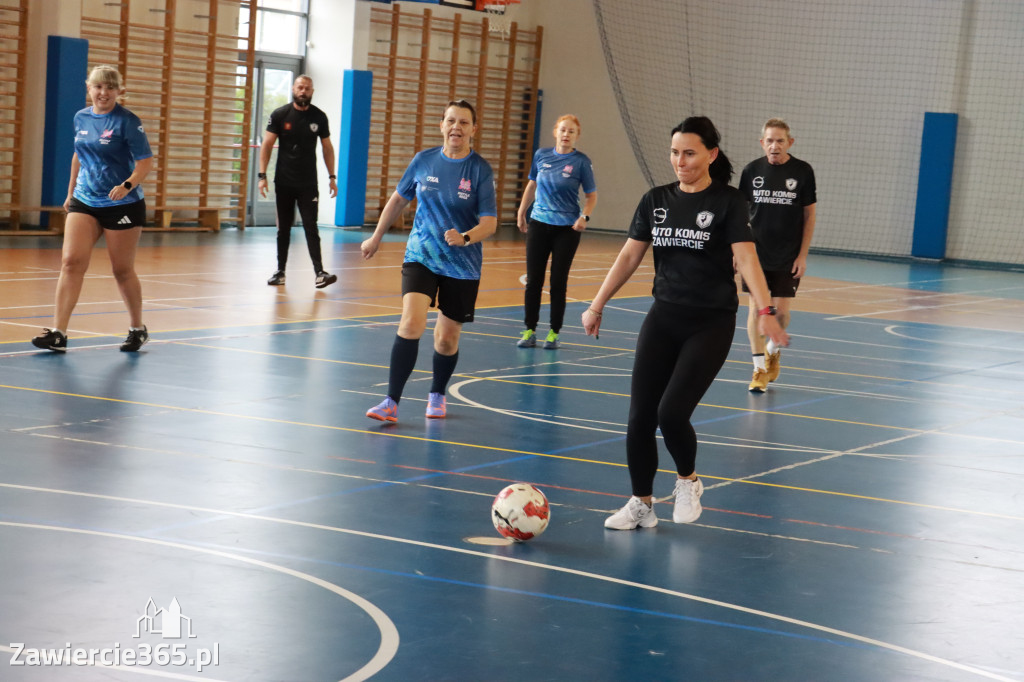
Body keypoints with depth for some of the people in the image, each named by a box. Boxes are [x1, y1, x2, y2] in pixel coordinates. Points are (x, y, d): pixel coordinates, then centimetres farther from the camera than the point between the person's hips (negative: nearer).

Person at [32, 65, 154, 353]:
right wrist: (71, 192, 22)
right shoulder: (81, 118, 7)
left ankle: (137, 329, 25)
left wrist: (128, 185, -29)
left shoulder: (127, 121, -10)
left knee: (122, 270, 4)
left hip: (122, 204, -4)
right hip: (84, 201, 5)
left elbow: (146, 161, -13)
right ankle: (58, 333, -12)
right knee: (71, 261, -10)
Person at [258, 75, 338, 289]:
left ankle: (319, 273, -13)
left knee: (311, 227, -7)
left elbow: (327, 147, 11)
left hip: (308, 183, 0)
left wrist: (332, 177, 6)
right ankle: (280, 271, 17)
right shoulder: (279, 115, -2)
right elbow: (267, 145, -1)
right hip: (283, 182, 0)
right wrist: (262, 175, -8)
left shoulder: (319, 117, 2)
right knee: (283, 228, 8)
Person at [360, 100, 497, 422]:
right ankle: (391, 402, -17)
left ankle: (437, 395, 34)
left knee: (447, 339, 7)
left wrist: (465, 237, -30)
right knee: (411, 324, -19)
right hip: (420, 257, 1)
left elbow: (490, 223, -10)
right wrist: (376, 237, 23)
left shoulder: (481, 170, -8)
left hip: (462, 266, -1)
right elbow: (399, 199, 16)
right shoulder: (424, 160, 0)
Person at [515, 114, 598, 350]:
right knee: (533, 280, 2)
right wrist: (521, 212, 18)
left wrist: (584, 217, -18)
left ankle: (554, 333, 12)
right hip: (538, 224, 3)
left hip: (567, 229, -3)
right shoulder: (541, 155, 2)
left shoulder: (581, 161, -7)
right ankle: (529, 331, 10)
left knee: (558, 282, 2)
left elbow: (591, 195, -2)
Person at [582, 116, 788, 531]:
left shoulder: (727, 201, -7)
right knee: (640, 417, -1)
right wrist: (597, 306, 6)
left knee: (672, 412, -15)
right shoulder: (656, 201, 6)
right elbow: (629, 256, 9)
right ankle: (642, 504, 16)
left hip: (711, 324, -4)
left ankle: (688, 481, 14)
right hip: (663, 320, 4)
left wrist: (765, 311, -29)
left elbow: (745, 257, -17)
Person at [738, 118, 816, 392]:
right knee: (755, 308, -4)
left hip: (788, 257, -1)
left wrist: (802, 255, -3)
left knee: (781, 310, 1)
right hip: (756, 254, 1)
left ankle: (774, 349, 31)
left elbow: (809, 216, 1)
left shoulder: (803, 171, -5)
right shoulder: (752, 171, -1)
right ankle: (760, 367, 5)